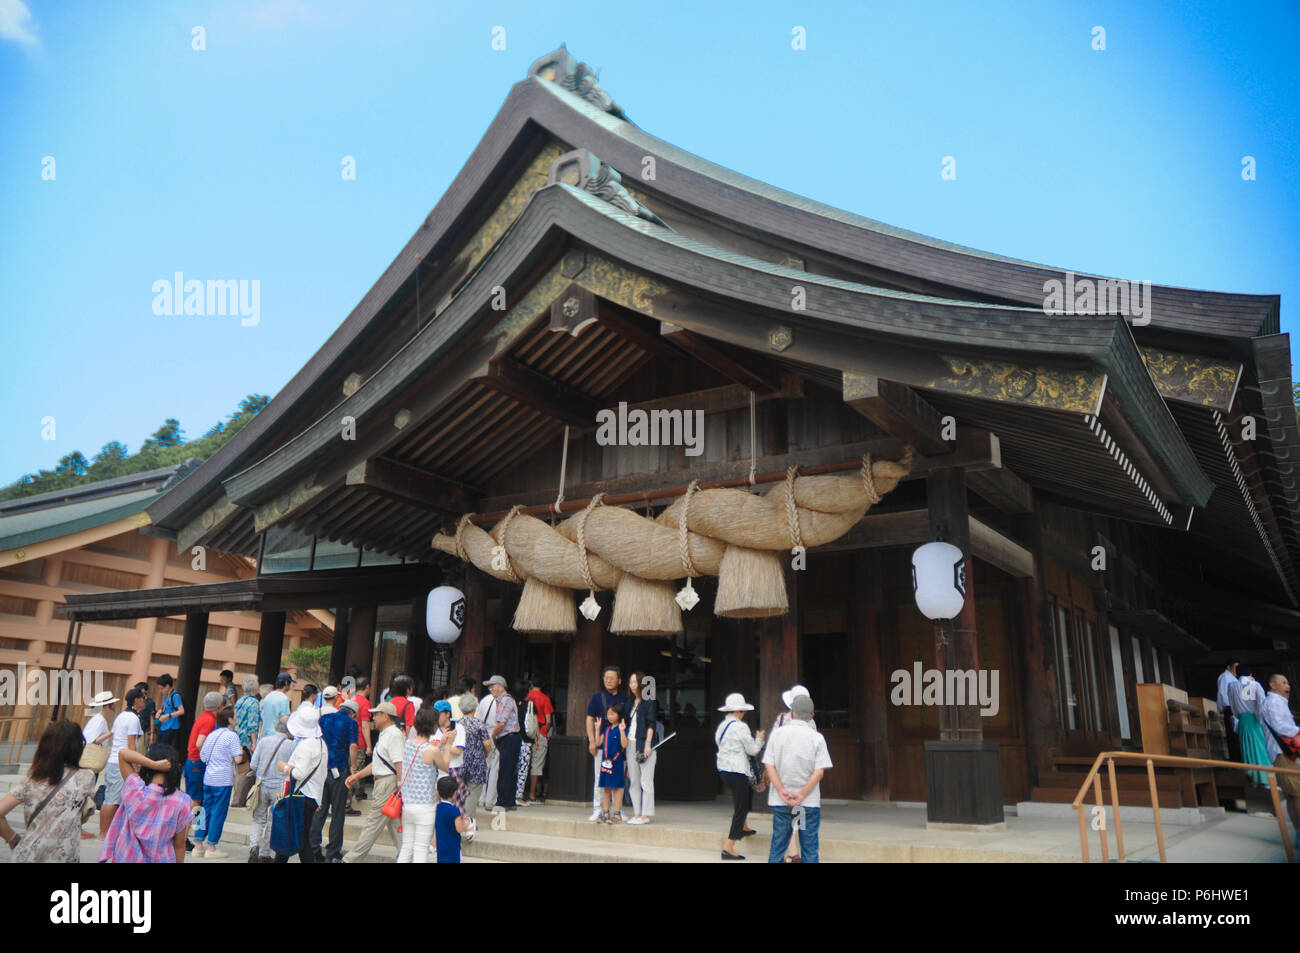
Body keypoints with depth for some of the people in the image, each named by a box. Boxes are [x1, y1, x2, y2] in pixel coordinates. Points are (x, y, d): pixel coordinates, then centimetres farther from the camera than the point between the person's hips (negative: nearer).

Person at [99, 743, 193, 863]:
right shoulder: (181, 802, -18)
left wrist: (154, 764, -25)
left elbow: (122, 754, -14)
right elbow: (179, 844, -9)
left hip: (127, 858, 0)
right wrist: (179, 861, 7)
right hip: (161, 859, 0)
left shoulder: (135, 790, -20)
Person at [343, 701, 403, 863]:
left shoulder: (394, 735, -16)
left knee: (372, 824, -1)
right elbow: (376, 763, 24)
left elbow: (400, 764, -22)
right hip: (382, 782, 11)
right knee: (394, 824, 12)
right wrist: (357, 776, 20)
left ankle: (351, 859, 5)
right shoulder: (385, 734, 18)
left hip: (389, 783, -11)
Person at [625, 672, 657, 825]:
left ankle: (645, 814, -2)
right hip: (631, 743, 7)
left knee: (646, 781, -5)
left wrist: (647, 744, -15)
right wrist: (625, 742, 13)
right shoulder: (631, 702, 17)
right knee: (633, 781, 8)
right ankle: (636, 814, 13)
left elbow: (651, 724, -9)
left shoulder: (649, 701, -4)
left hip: (644, 743, -7)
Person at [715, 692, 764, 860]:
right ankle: (728, 849, -4)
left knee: (748, 792, 32)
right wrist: (759, 739, 9)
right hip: (737, 771, -9)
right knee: (740, 809, -2)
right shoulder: (740, 727, -16)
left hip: (723, 769, 9)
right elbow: (752, 750, -11)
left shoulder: (721, 726, 9)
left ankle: (743, 828, 43)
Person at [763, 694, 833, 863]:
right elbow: (819, 771, -11)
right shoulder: (817, 738, -4)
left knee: (777, 847, 10)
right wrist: (802, 795, -11)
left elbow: (769, 766, -5)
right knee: (809, 849, 8)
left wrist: (782, 792, -10)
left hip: (780, 802, 2)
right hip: (810, 803, -1)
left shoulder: (777, 733, 0)